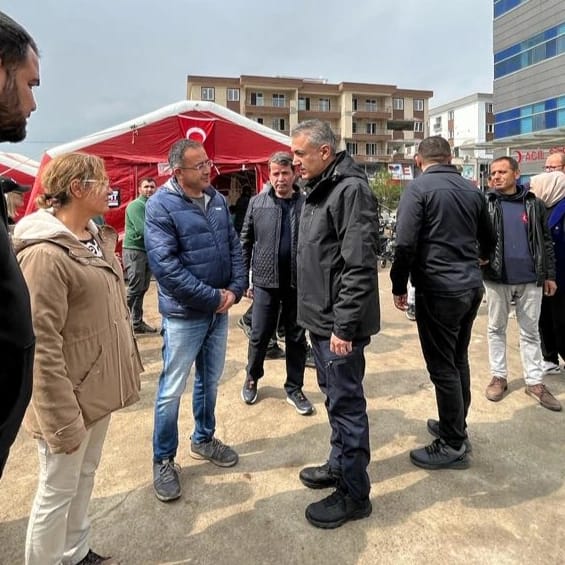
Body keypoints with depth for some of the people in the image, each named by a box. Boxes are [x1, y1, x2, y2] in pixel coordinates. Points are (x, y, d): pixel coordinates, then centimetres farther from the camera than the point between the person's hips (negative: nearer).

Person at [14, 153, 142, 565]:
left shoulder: (95, 237, 6)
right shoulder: (45, 253, -22)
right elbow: (42, 345, -23)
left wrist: (125, 366, 17)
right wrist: (62, 419, -20)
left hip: (98, 387, 9)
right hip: (70, 396, -8)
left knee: (85, 477, 23)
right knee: (58, 491, 11)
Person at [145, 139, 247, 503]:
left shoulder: (218, 200, 6)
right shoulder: (161, 206, -14)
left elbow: (235, 246, 9)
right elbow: (166, 267, -21)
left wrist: (236, 288, -7)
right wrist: (213, 297, -19)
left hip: (220, 310, 7)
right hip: (184, 314, -6)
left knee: (210, 382, 20)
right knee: (172, 390, 6)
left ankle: (204, 439, 41)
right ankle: (164, 460, 25)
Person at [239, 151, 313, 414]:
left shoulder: (307, 204, -2)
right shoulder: (257, 203, 2)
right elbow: (245, 242, 6)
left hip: (299, 282, 0)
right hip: (265, 281, 0)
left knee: (297, 338, 11)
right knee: (259, 335, 10)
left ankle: (294, 388, 27)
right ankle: (251, 378, 35)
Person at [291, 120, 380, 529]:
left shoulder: (350, 189, -16)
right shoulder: (319, 189, 15)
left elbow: (359, 265, -22)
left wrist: (344, 325, -22)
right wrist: (321, 316, 18)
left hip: (339, 323, -10)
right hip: (321, 318, 10)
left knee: (346, 403, 2)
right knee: (333, 395, 20)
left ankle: (354, 494, 19)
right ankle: (339, 464, 39)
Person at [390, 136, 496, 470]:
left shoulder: (418, 188, -8)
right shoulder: (473, 190, 11)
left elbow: (405, 244, -17)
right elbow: (488, 241, 22)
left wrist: (399, 286, -5)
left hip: (438, 289, -7)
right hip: (472, 286, 7)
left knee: (442, 367, 2)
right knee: (458, 360, 19)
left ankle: (454, 445, 13)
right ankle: (456, 427, 33)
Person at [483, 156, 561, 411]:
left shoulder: (533, 204, 6)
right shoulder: (485, 203, 1)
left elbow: (545, 241, 8)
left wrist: (550, 275, 6)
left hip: (531, 279, 1)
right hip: (497, 278, -1)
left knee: (530, 331, 9)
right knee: (496, 328, 9)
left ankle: (535, 381, 19)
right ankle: (499, 377, 22)